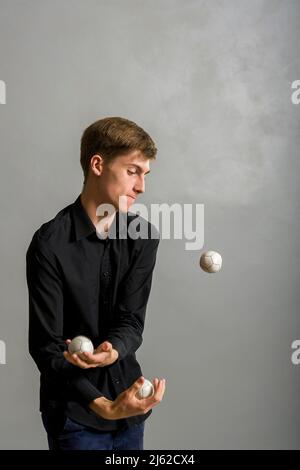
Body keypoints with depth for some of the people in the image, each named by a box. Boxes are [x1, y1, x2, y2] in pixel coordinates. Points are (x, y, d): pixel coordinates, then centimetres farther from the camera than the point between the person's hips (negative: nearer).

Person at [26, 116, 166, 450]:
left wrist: (113, 350, -30)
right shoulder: (50, 245, -16)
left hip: (128, 404, 4)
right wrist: (103, 405, -28)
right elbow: (45, 346, -17)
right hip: (74, 413, -4)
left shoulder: (144, 236, -3)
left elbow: (132, 321, -8)